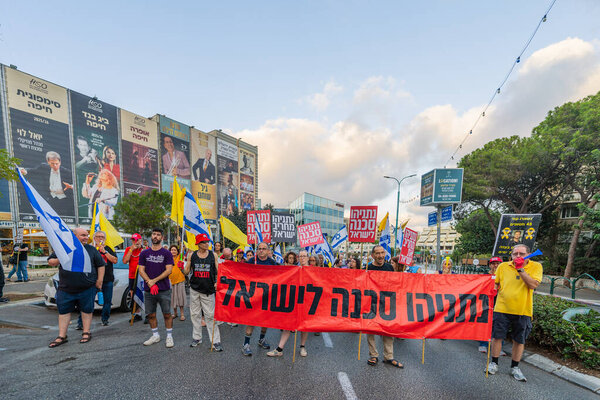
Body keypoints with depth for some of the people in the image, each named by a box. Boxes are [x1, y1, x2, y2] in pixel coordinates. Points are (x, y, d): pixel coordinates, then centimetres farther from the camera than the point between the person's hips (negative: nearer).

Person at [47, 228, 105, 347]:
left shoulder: (91, 249, 2)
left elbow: (101, 265, 5)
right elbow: (50, 262, 9)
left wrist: (99, 281, -1)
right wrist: (59, 260, -13)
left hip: (87, 288, -1)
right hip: (65, 288, 2)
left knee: (86, 310, 7)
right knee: (63, 311, 8)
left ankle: (86, 333, 21)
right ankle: (61, 336, 22)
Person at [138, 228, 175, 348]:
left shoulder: (167, 253, -1)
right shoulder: (144, 253, 7)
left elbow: (169, 270, -8)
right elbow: (141, 270, 1)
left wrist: (154, 280, -15)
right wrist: (150, 283, -13)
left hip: (164, 289, -3)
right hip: (148, 290, 3)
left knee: (167, 314, 3)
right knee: (151, 314, 12)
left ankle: (169, 336, 16)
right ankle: (155, 335, 29)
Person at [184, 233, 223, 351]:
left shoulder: (213, 255, 0)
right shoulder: (191, 255, 2)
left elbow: (218, 271, 3)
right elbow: (187, 271, 6)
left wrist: (217, 282, -12)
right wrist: (182, 268, -16)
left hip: (208, 290, -2)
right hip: (194, 289, 2)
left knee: (210, 315, -2)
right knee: (195, 314, 12)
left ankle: (215, 341, 7)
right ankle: (197, 337, 30)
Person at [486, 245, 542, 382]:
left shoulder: (536, 266, -1)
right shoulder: (503, 266, 2)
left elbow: (533, 284, -15)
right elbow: (494, 283, 10)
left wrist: (520, 269, -19)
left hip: (523, 311, 0)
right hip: (502, 309, 1)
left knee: (519, 340, 12)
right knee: (497, 336, 7)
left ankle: (515, 367, 30)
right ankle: (494, 362, 25)